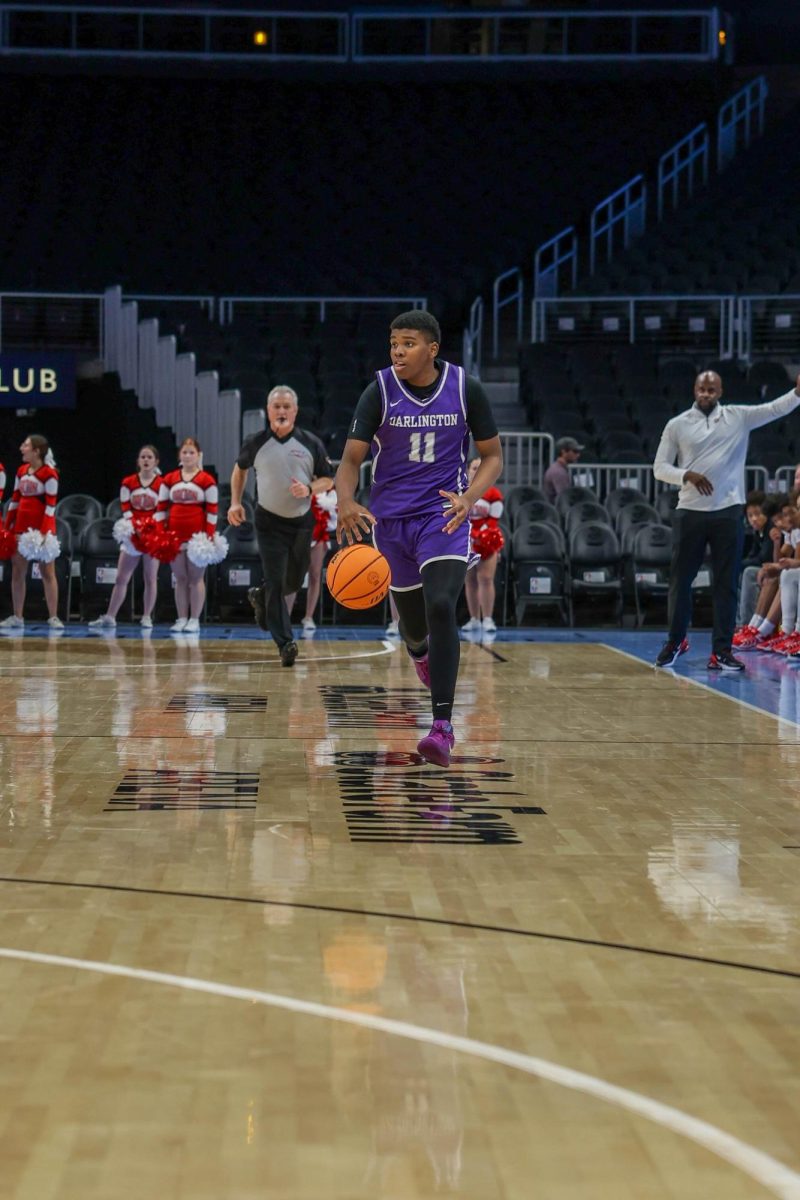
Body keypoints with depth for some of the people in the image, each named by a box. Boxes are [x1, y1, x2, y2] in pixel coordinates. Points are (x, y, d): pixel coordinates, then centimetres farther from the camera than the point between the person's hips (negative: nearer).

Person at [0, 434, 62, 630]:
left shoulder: (49, 474, -11)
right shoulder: (21, 471, 10)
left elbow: (50, 505, -13)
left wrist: (45, 532, -19)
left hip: (42, 527, -7)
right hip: (21, 526, 7)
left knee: (47, 572, -1)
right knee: (17, 571, 6)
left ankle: (53, 617, 2)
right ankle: (17, 617, 11)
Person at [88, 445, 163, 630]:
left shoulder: (162, 484, -2)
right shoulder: (128, 483, 3)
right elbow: (126, 509, -2)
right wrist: (136, 527, -16)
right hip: (133, 533, 2)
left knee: (150, 579, 2)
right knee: (121, 578, 3)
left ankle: (147, 617, 9)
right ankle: (109, 617, 4)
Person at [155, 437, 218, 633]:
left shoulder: (207, 481, -1)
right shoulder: (169, 480, 8)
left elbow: (212, 511, -3)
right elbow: (161, 509, 8)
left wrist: (209, 536, -10)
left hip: (198, 536, -3)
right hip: (175, 535, 3)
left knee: (196, 577, 2)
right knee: (180, 578, 7)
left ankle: (194, 620, 5)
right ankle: (182, 619, 12)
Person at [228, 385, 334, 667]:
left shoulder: (311, 443, -4)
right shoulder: (256, 443, -3)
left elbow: (328, 480, 2)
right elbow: (240, 469, 16)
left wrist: (309, 489, -18)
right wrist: (235, 502, 6)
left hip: (302, 522, 2)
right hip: (269, 522, -2)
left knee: (294, 581, 13)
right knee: (276, 582, -11)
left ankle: (261, 597, 45)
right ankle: (285, 643, -10)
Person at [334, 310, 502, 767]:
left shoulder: (466, 389, -7)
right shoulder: (380, 391, -8)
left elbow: (493, 456, 2)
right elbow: (351, 459, -7)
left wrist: (470, 497, -18)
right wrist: (346, 503, -29)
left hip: (445, 513, -2)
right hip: (391, 518, 2)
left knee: (441, 607, -23)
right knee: (411, 621, 14)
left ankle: (443, 727, -24)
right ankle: (421, 652, 55)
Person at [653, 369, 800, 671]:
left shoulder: (739, 417, 4)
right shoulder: (676, 425, 3)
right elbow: (660, 467, 3)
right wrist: (686, 475, -15)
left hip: (728, 512, 0)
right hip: (690, 512, 0)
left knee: (727, 584, 1)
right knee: (680, 580, 6)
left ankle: (722, 651, 6)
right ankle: (675, 642, 22)